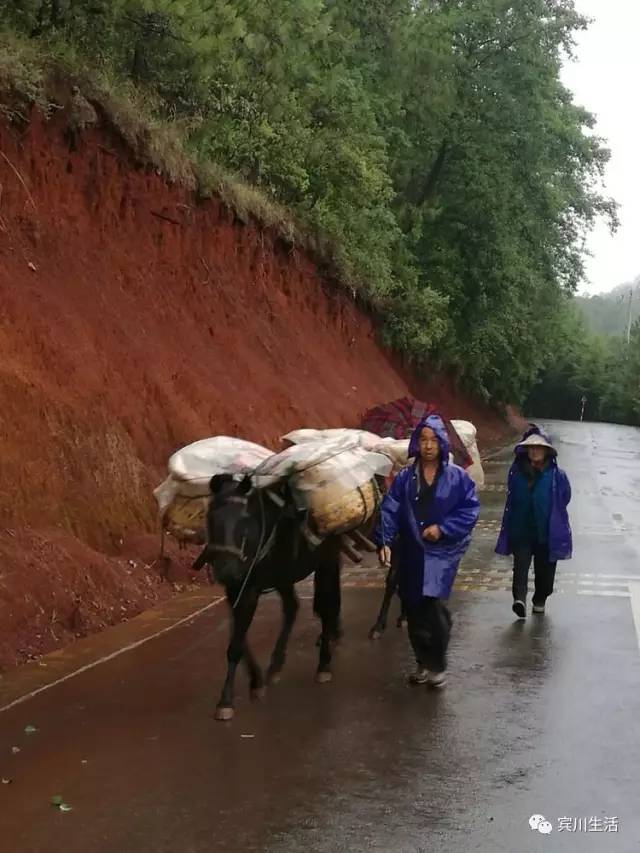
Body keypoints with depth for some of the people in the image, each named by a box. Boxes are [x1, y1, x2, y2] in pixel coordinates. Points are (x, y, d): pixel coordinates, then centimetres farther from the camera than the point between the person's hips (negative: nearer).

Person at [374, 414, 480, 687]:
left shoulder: (457, 477, -1)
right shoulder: (405, 477, 3)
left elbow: (470, 509, -4)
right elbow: (389, 510, -5)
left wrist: (443, 528, -16)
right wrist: (384, 541, -19)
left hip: (442, 551, -3)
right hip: (410, 552, 3)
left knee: (434, 606, -16)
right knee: (413, 609, 8)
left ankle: (438, 665, 3)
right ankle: (423, 662, 28)